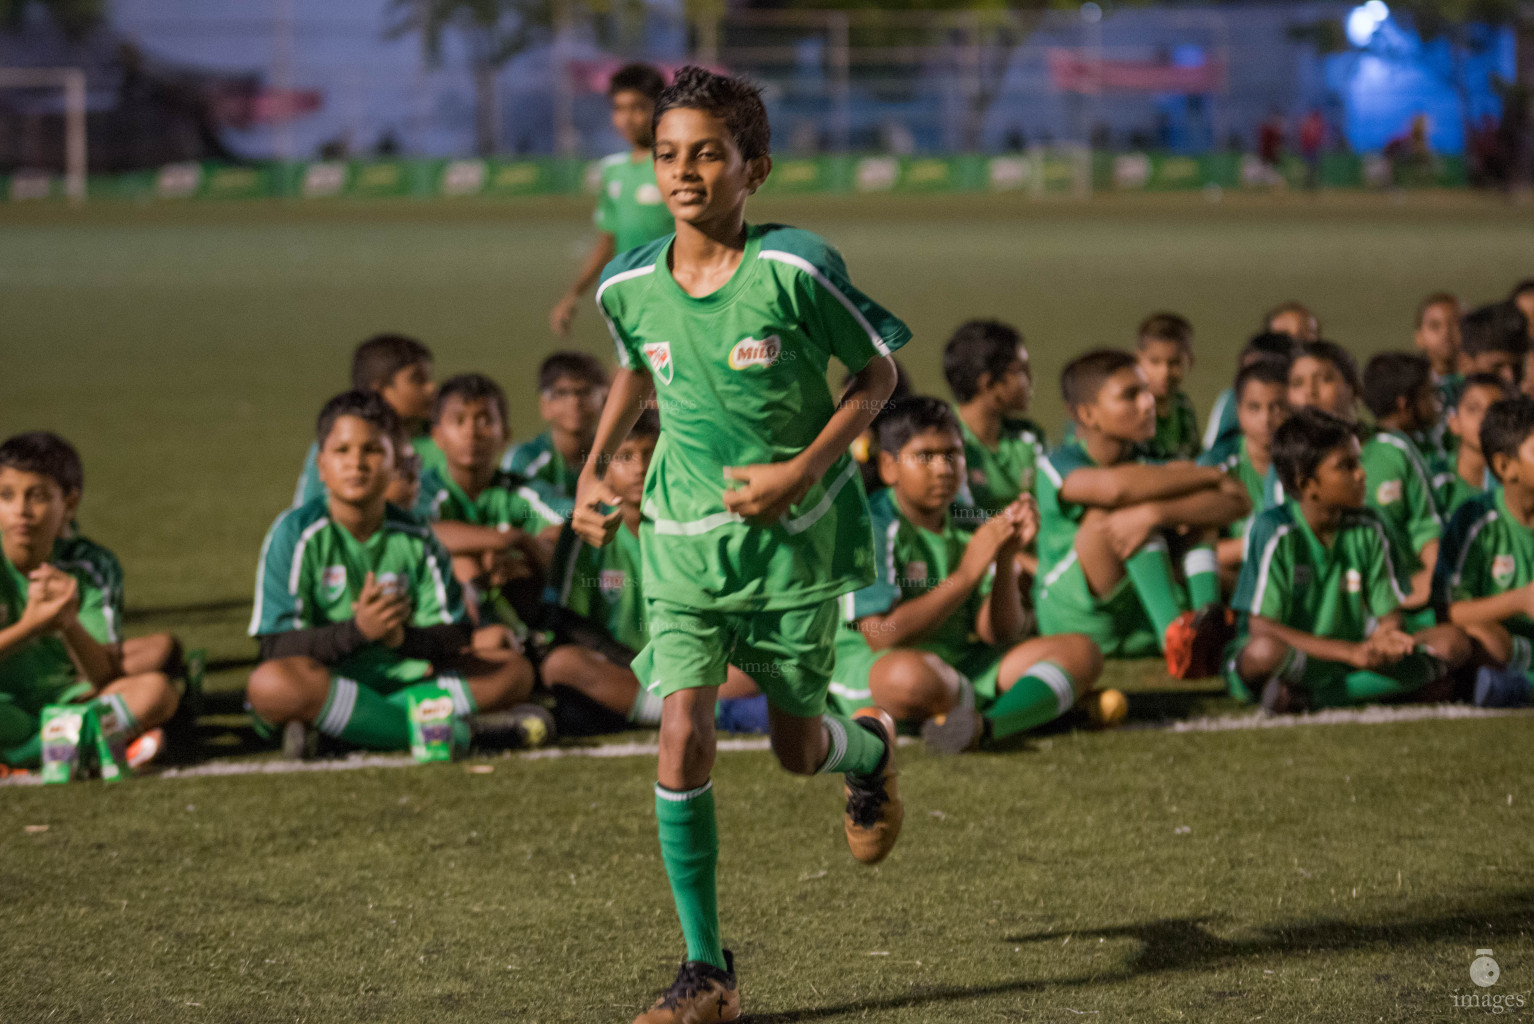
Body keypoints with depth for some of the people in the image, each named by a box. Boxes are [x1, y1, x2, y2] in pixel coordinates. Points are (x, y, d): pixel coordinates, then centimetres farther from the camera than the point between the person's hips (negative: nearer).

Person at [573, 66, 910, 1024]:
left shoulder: (794, 269, -17)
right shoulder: (630, 286, -3)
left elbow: (878, 373, -6)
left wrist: (799, 475, -16)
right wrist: (594, 473, 9)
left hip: (796, 537, -2)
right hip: (684, 540, 2)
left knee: (796, 745, 10)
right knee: (684, 737, -12)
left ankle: (870, 748, 50)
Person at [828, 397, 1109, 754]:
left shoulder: (966, 528, 11)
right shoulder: (874, 527, -11)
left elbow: (999, 635, 5)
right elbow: (882, 636, -22)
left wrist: (1007, 558, -11)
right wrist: (967, 574, -19)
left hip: (959, 667, 7)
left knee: (1081, 651, -6)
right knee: (913, 675, -44)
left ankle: (984, 724, -33)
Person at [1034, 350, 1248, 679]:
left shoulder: (1150, 466, 4)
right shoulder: (1056, 465, -9)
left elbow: (1238, 503, -13)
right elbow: (1116, 486, -34)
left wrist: (1155, 514, -30)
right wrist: (1209, 475, -22)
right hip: (1074, 617, -5)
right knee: (1134, 502, -24)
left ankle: (1209, 617, -28)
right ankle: (1175, 634, -41)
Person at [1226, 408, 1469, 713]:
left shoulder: (1367, 529, 3)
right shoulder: (1275, 531, -14)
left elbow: (1390, 618, 6)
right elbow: (1261, 627, -20)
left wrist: (1382, 643, -21)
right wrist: (1352, 652, -26)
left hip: (1351, 659, 7)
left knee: (1452, 641, -14)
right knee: (1265, 652, -42)